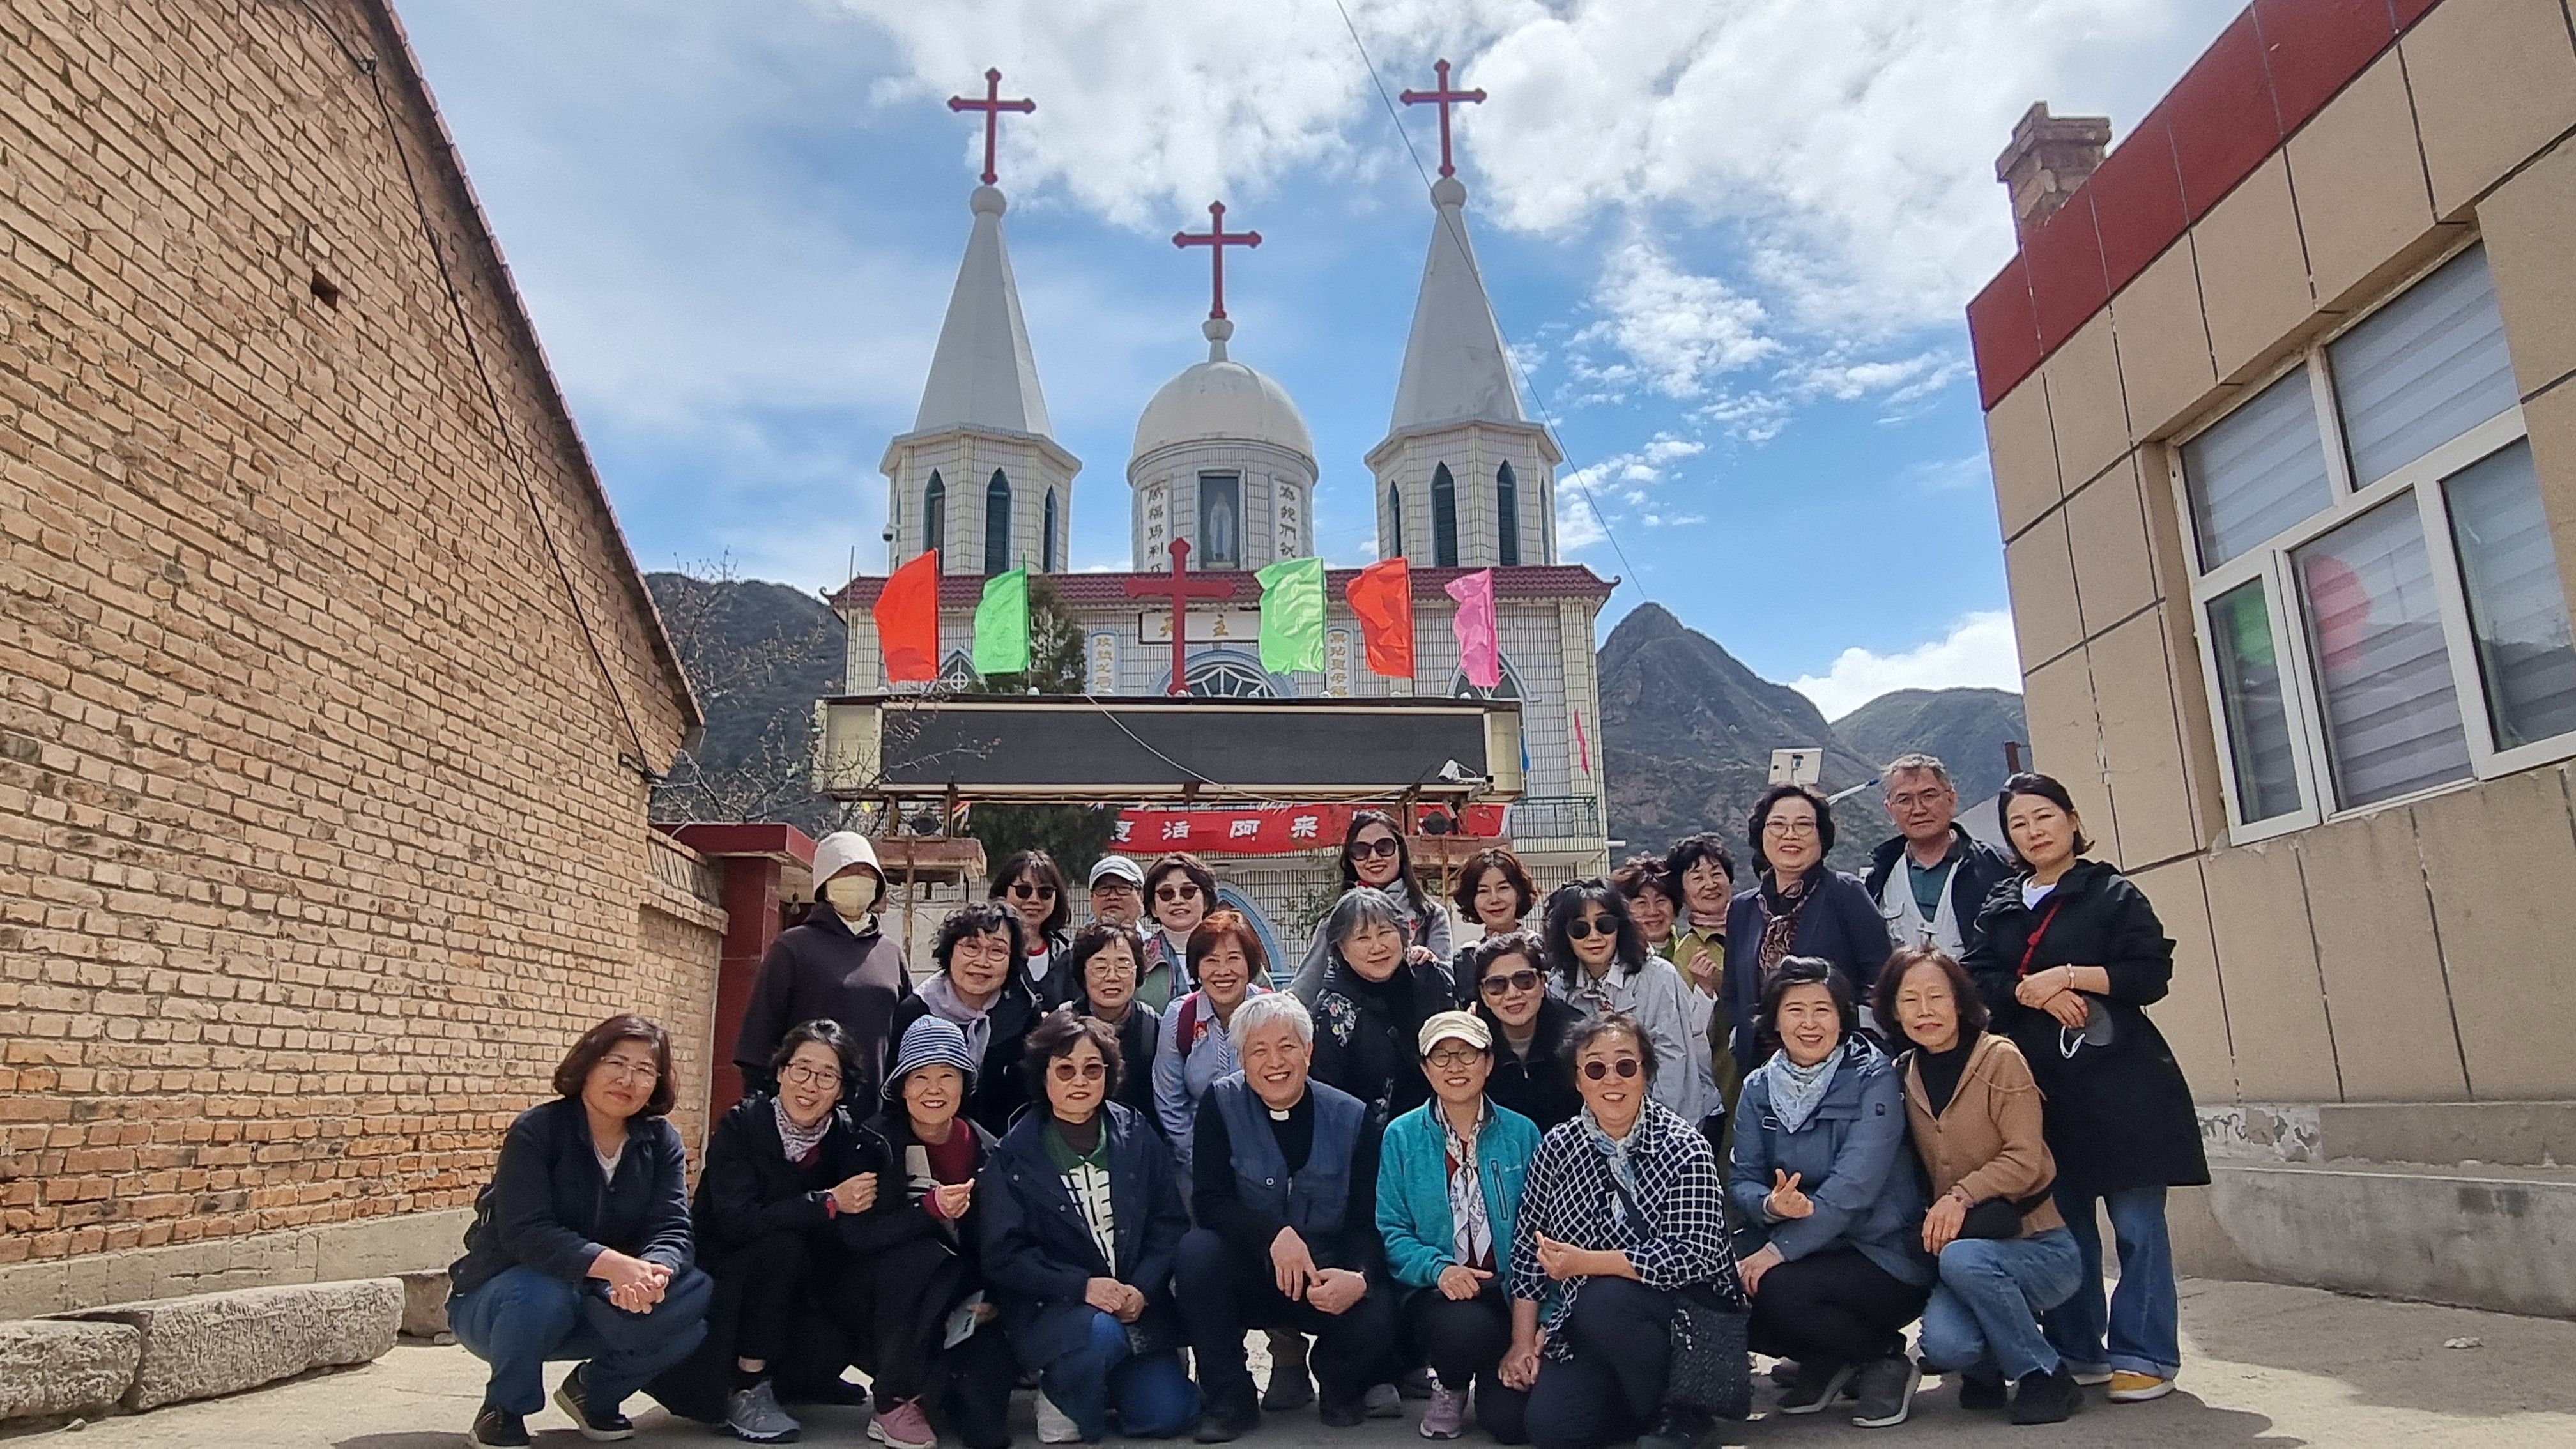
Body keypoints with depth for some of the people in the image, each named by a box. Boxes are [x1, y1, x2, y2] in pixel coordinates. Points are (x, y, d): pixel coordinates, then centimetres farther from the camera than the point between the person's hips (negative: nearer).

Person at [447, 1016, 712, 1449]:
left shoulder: (661, 1143, -5)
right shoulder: (536, 1130, -18)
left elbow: (671, 1231, -15)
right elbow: (525, 1232, -30)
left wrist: (650, 1274, -40)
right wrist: (615, 1265, -44)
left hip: (598, 1306, 4)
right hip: (495, 1301, -4)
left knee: (695, 1296, -21)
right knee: (543, 1291, -37)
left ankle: (594, 1391, 6)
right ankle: (501, 1411, -6)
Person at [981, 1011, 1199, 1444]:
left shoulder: (1136, 1136, 5)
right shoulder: (1016, 1155, -3)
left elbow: (1171, 1222, 3)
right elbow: (1003, 1255, -7)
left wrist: (1142, 1289, -13)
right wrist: (1081, 1286, -18)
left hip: (1136, 1302, 3)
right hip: (1051, 1306, -3)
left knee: (1167, 1414, -12)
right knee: (1100, 1334, -34)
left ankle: (1104, 1381, 20)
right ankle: (1059, 1391, 0)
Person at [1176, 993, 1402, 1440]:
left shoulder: (1351, 1117, -5)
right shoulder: (1221, 1103, -6)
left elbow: (1368, 1220, -7)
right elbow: (1209, 1200, -13)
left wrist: (1360, 1278, -29)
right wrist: (1275, 1236, -29)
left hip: (1329, 1278, 0)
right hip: (1248, 1277, 0)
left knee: (1376, 1321, -30)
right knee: (1197, 1249, -30)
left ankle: (1340, 1389, 10)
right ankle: (1229, 1399, -8)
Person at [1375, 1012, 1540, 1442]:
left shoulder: (1521, 1134, 4)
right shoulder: (1402, 1137, 2)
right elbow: (1391, 1230, -3)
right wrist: (1439, 1269, -22)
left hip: (1512, 1297, 1)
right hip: (1435, 1296, -1)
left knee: (1512, 1420, -17)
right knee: (1468, 1325, -34)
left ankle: (1492, 1382, 21)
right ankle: (1448, 1386, 3)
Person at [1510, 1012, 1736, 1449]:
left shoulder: (1685, 1148, -12)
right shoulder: (1557, 1146, 0)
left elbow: (1695, 1255, -20)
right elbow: (1528, 1244, 6)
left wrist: (1586, 1262, -24)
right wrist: (1523, 1341, 1)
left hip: (1683, 1313, -3)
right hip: (1588, 1325, 4)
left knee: (1605, 1301, -32)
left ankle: (1676, 1411, -6)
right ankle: (1640, 1397, 12)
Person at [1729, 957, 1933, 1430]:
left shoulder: (1872, 1077, -11)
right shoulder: (1759, 1088, 4)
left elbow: (1854, 1184, -22)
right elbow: (1742, 1180, -2)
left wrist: (1780, 1248, -28)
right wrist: (1770, 1205, -27)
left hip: (1882, 1254, -5)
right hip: (1800, 1247, 5)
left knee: (1778, 1290, -30)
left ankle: (1886, 1360, 1)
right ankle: (1828, 1363, 8)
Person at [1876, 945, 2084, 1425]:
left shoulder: (2000, 1058, -10)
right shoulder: (1905, 1075, 5)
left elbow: (2024, 1159, -16)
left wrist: (1962, 1195, -28)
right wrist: (1933, 1218, -6)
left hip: (2038, 1245, -3)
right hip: (1958, 1242, 3)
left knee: (1961, 1257, -36)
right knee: (1943, 1344, -26)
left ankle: (2045, 1378, -10)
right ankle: (1987, 1370, 12)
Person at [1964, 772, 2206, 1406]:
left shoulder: (2114, 894, 2)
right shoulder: (1999, 907, 14)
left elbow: (2153, 974, -7)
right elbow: (1977, 981, 4)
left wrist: (2069, 976, -14)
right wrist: (2032, 991, -13)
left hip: (2119, 1080, -4)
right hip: (2040, 1085, 4)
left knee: (2136, 1221, -2)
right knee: (2062, 1221, 8)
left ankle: (2146, 1355, 8)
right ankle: (2076, 1350, 18)